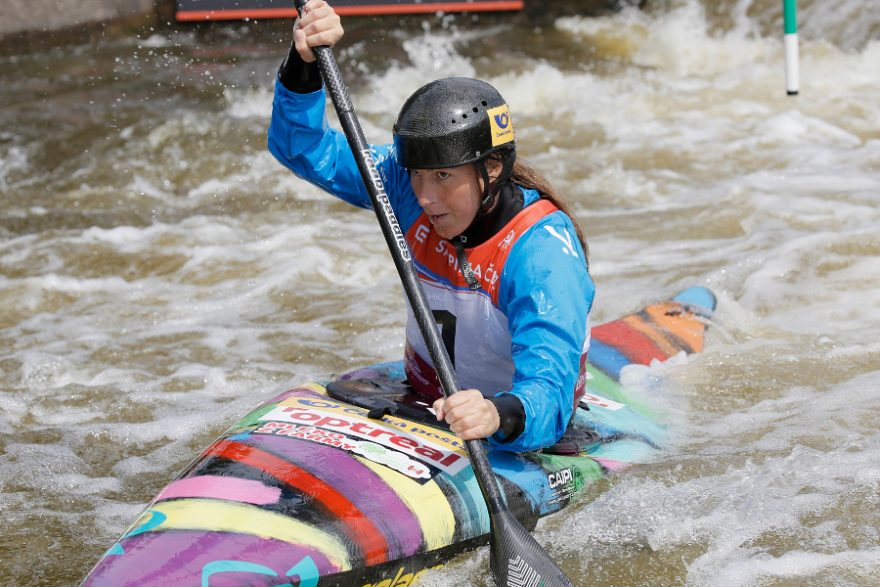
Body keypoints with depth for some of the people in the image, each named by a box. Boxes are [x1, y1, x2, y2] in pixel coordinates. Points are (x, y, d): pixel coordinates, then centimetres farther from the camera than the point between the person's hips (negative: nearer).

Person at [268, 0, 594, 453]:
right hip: (422, 399, 5)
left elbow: (548, 398, -38)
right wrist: (304, 64, -27)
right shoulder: (412, 190, -10)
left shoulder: (541, 250, -29)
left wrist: (500, 416, -61)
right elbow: (304, 148, -8)